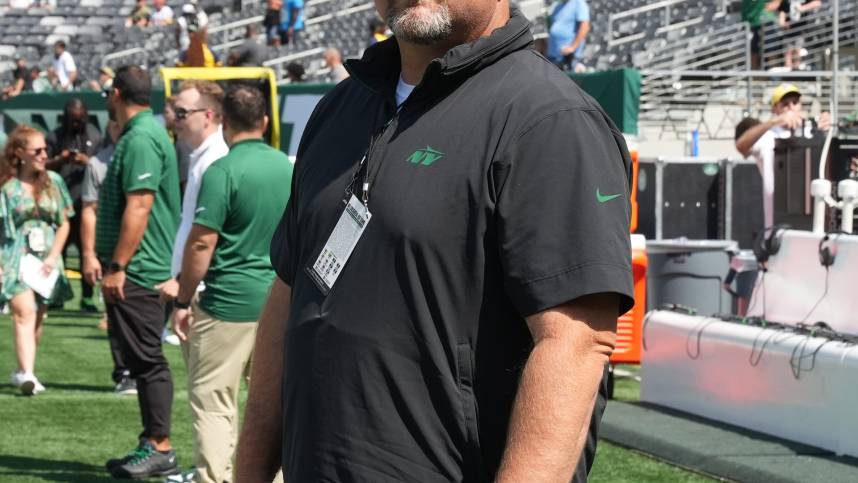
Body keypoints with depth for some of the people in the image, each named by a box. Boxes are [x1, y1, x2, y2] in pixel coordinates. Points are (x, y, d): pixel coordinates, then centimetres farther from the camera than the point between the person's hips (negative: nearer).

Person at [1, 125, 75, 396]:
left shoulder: (53, 182, 8)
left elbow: (64, 224, 11)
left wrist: (53, 257, -1)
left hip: (46, 260, 4)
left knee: (37, 318, 9)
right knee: (24, 312, -20)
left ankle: (23, 372, 22)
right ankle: (27, 374, -29)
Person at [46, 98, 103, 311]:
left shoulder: (94, 136, 6)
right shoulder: (55, 137, 6)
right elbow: (44, 166, 8)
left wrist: (88, 162, -12)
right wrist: (58, 160, -11)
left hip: (85, 203, 0)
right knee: (59, 248, 4)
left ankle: (87, 297, 6)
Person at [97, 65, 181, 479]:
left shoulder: (141, 139, -16)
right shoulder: (142, 134, 17)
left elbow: (138, 206, -23)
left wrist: (117, 267, -22)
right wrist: (112, 264, 24)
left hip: (136, 272, -11)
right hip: (139, 272, 11)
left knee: (147, 359, -6)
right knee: (143, 360, 13)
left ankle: (160, 449, -3)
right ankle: (152, 445, 18)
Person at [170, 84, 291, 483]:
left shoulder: (222, 171, -12)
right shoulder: (288, 167, 7)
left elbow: (201, 243, -15)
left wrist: (183, 301, -7)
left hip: (229, 301, -6)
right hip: (279, 299, 6)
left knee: (211, 400, -1)